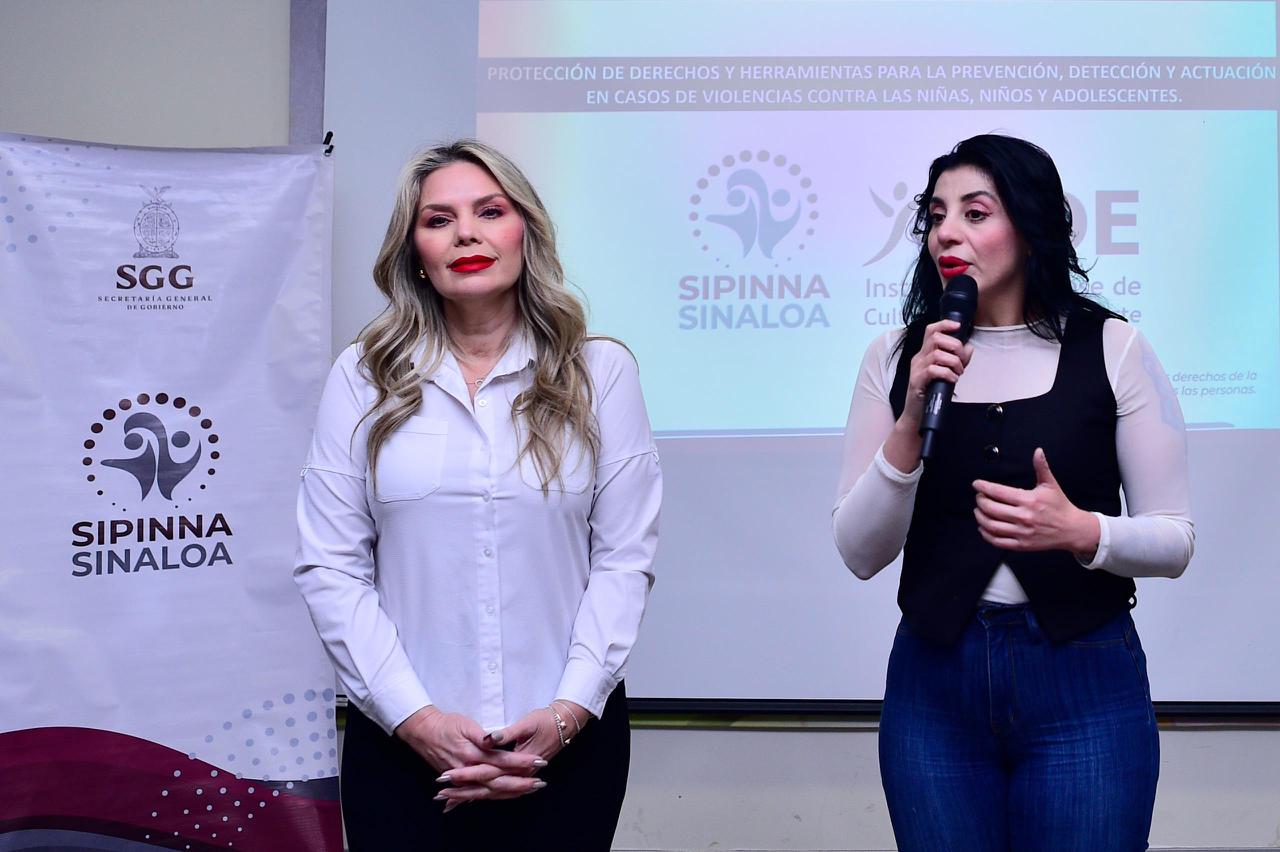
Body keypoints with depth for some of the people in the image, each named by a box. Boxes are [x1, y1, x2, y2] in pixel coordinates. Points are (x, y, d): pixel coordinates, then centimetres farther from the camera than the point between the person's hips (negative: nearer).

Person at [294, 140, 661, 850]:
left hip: (566, 739, 0)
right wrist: (415, 717, -10)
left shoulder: (600, 371, 2)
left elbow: (624, 559, -1)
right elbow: (329, 566, -2)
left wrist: (568, 712, -11)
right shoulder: (364, 377, 2)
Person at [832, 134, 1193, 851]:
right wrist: (912, 421, -17)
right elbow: (861, 555, -4)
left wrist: (1081, 531, -20)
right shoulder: (897, 357, 0)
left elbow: (1175, 540, -1)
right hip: (934, 683, 2)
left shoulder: (1111, 348, -4)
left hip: (1084, 683, -1)